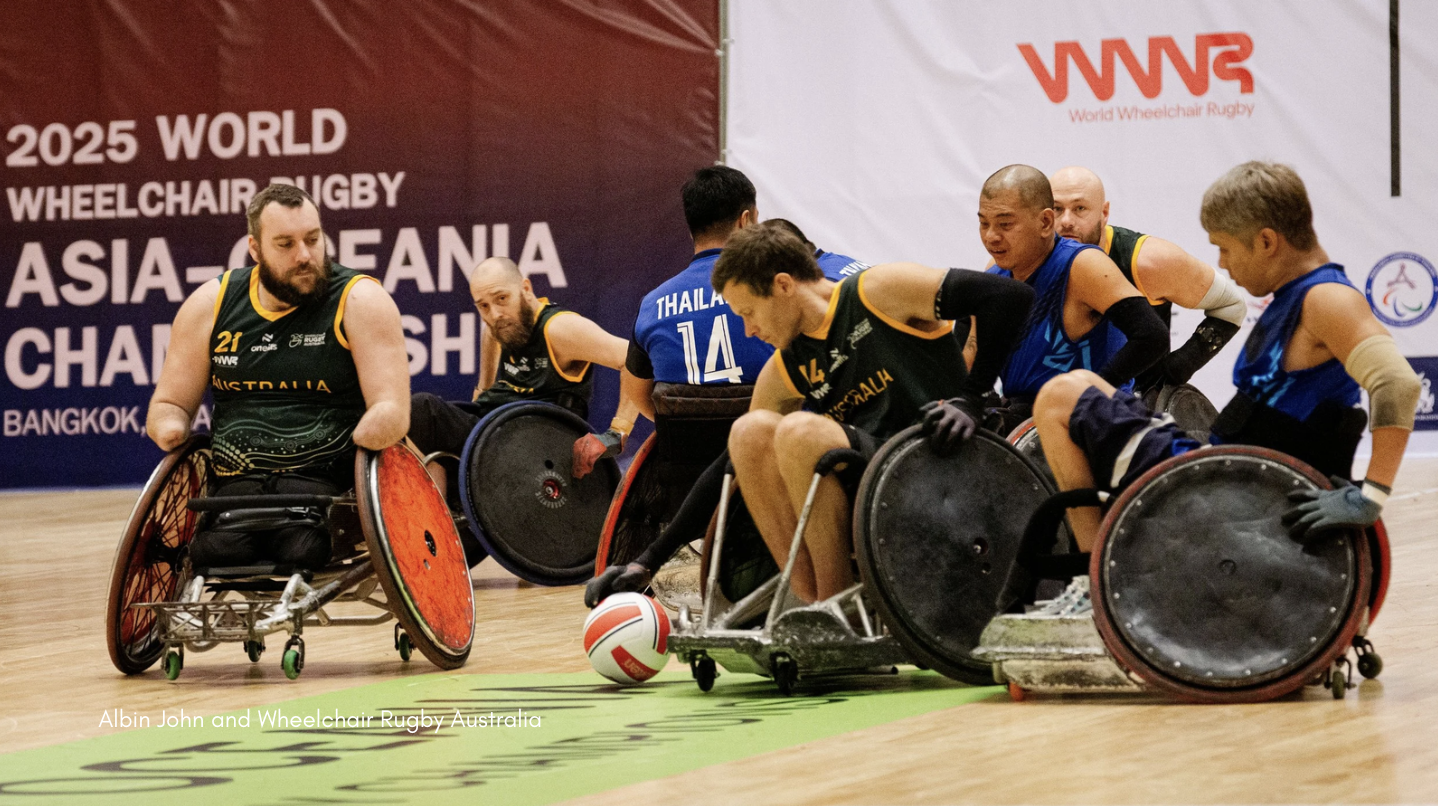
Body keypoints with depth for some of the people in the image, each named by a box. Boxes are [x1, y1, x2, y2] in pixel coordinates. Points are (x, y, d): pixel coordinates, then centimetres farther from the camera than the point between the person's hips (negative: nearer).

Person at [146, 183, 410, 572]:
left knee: (302, 549, -36)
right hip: (236, 484, 2)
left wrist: (350, 447, -27)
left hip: (324, 481, -2)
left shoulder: (359, 300, 2)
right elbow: (169, 404, 20)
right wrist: (171, 428, -5)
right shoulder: (211, 305, 11)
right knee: (215, 551, -33)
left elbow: (392, 410, -6)